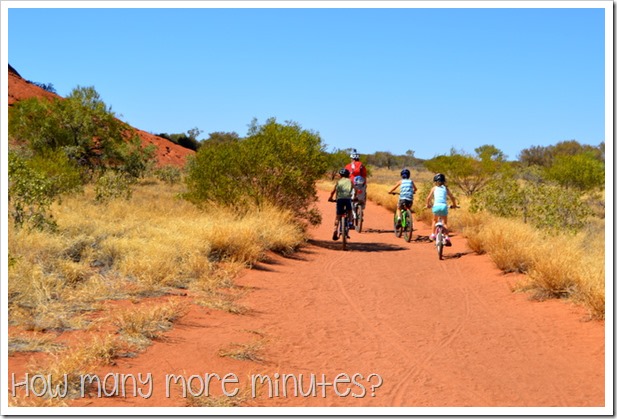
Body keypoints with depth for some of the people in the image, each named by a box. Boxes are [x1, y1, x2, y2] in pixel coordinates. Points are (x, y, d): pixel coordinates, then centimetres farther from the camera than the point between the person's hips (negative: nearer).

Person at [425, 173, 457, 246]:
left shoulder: (434, 188, 14)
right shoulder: (445, 188, 16)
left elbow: (428, 198, 12)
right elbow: (452, 197, 12)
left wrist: (428, 204, 30)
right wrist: (454, 205, 29)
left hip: (436, 206, 0)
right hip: (444, 206, 0)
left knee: (435, 220, 26)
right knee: (445, 223, 14)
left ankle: (433, 234, 18)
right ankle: (447, 237, -2)